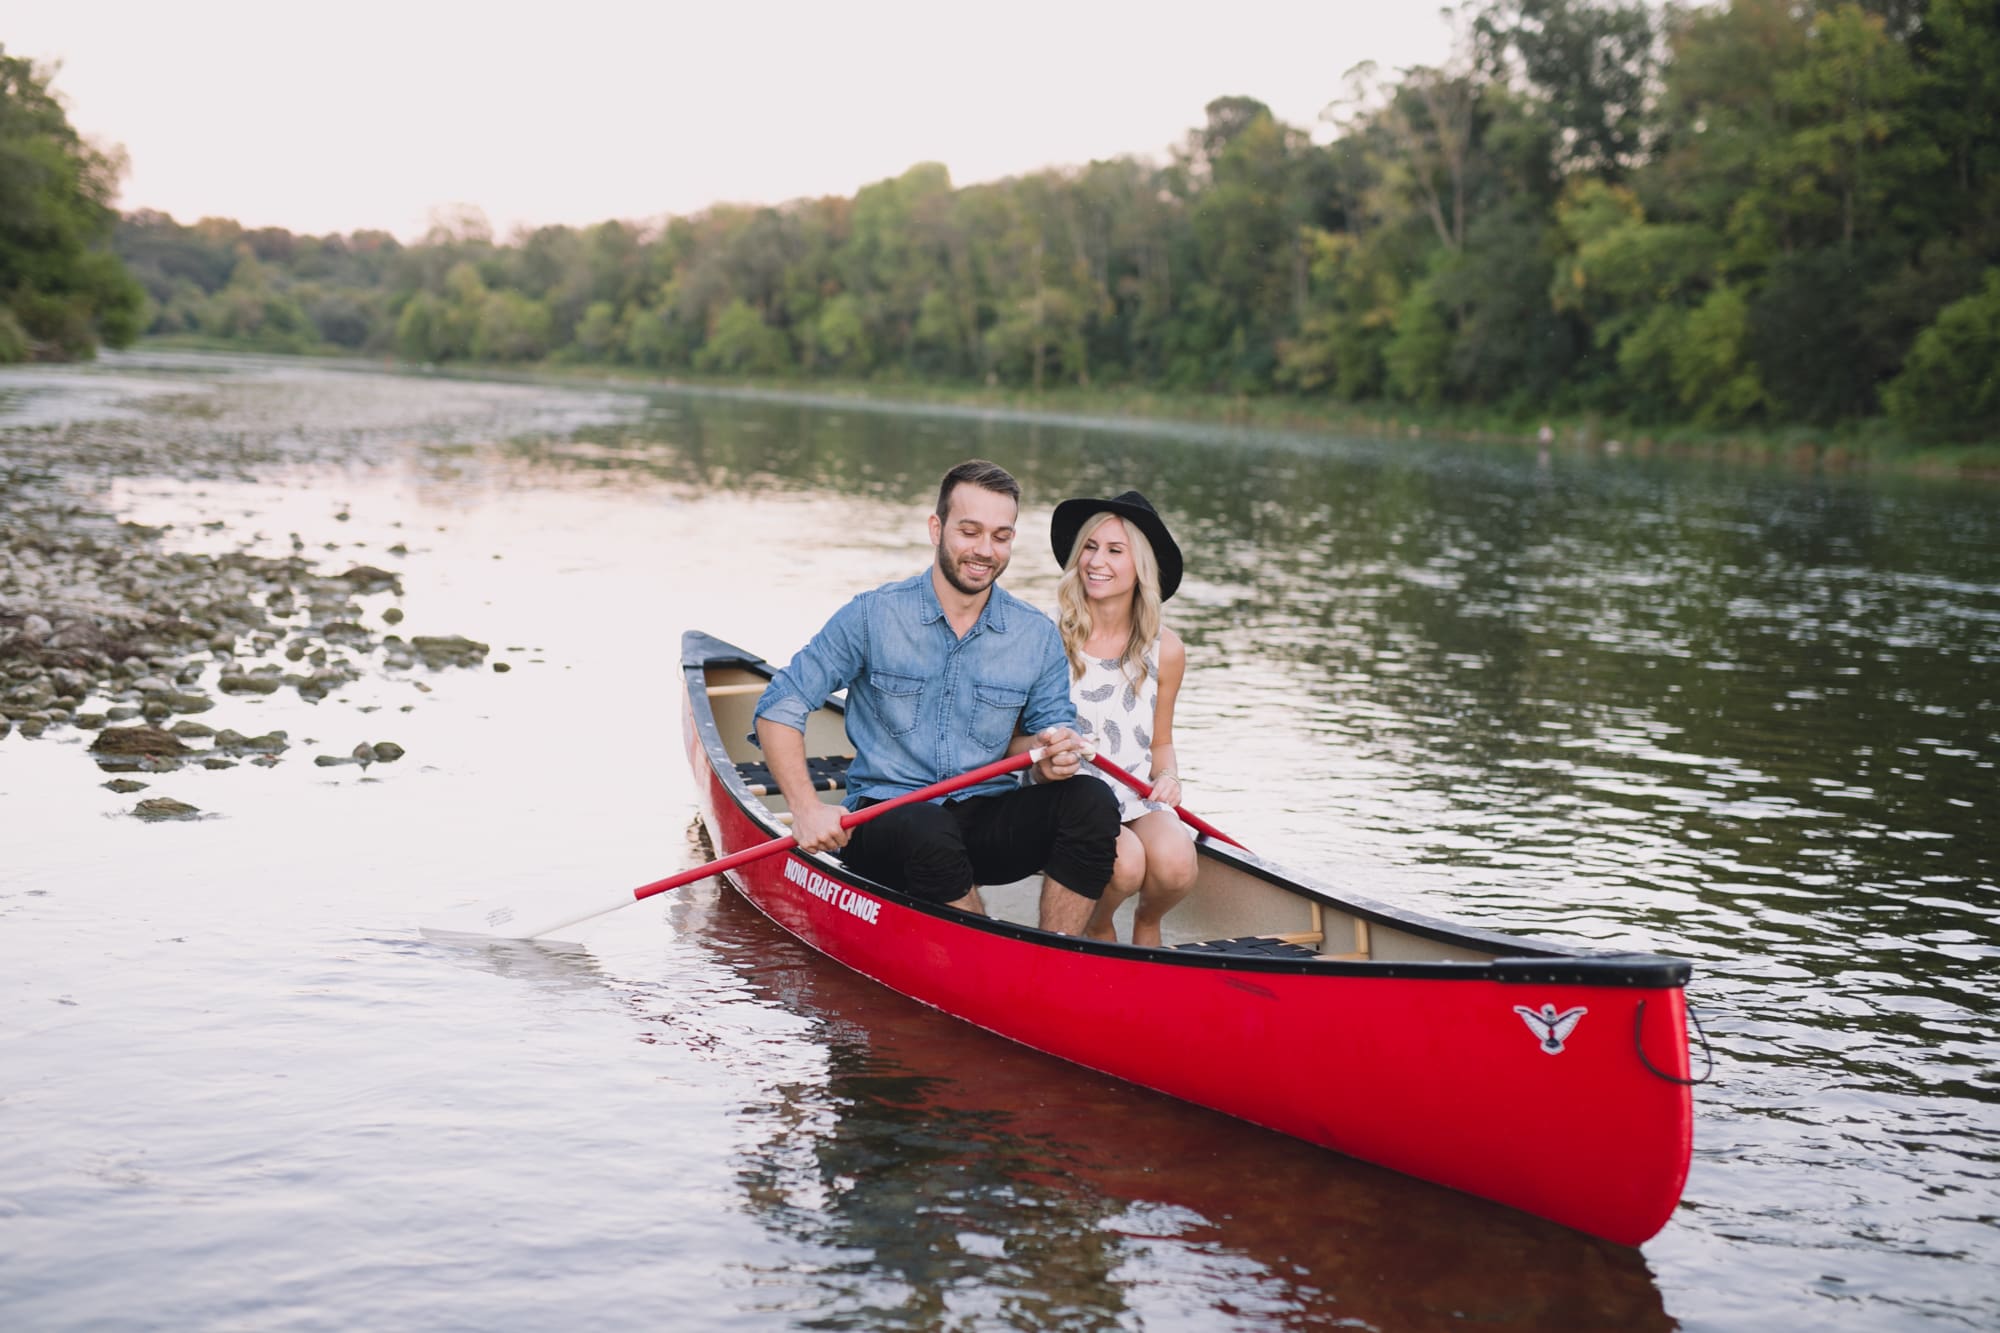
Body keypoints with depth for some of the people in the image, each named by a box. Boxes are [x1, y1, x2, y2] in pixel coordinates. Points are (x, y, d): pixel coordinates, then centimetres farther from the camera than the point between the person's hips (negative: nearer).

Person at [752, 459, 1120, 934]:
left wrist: (1054, 763, -18)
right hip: (883, 820, -3)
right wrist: (806, 807, -15)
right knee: (929, 832, -38)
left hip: (987, 820, 3)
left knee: (1091, 802, -25)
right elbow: (779, 707, -1)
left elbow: (1053, 729, 9)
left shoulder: (1038, 637, 4)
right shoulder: (872, 616, -3)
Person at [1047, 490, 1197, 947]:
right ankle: (1095, 926, 4)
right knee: (1125, 862, -32)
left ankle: (1147, 921, 8)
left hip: (1136, 800, 3)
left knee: (1175, 863, -30)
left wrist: (1168, 777, -5)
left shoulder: (1164, 649, 4)